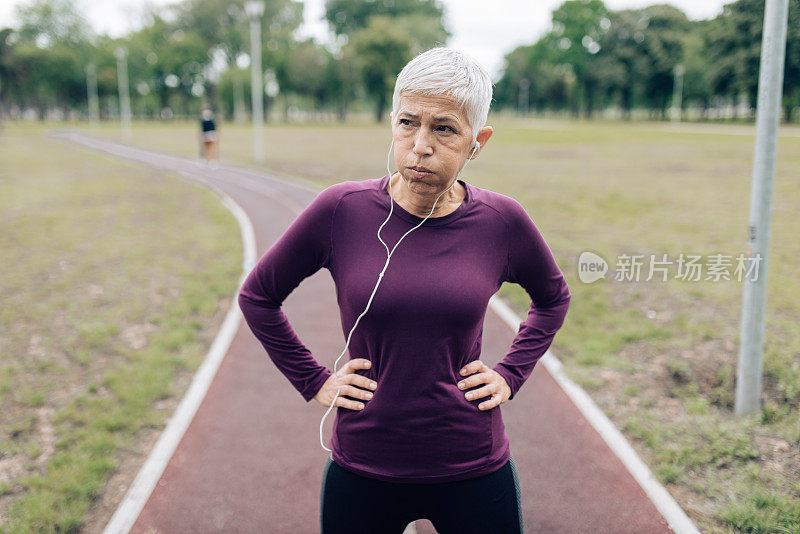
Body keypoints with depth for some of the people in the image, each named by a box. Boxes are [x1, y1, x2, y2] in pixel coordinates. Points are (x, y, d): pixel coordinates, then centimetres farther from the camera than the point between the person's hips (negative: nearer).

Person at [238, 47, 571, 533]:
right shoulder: (341, 210, -11)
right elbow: (257, 296, 4)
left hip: (474, 470, 1)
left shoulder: (502, 221, -8)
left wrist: (511, 373, 4)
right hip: (362, 467, 0)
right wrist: (314, 380, 0)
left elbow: (554, 297, 13)